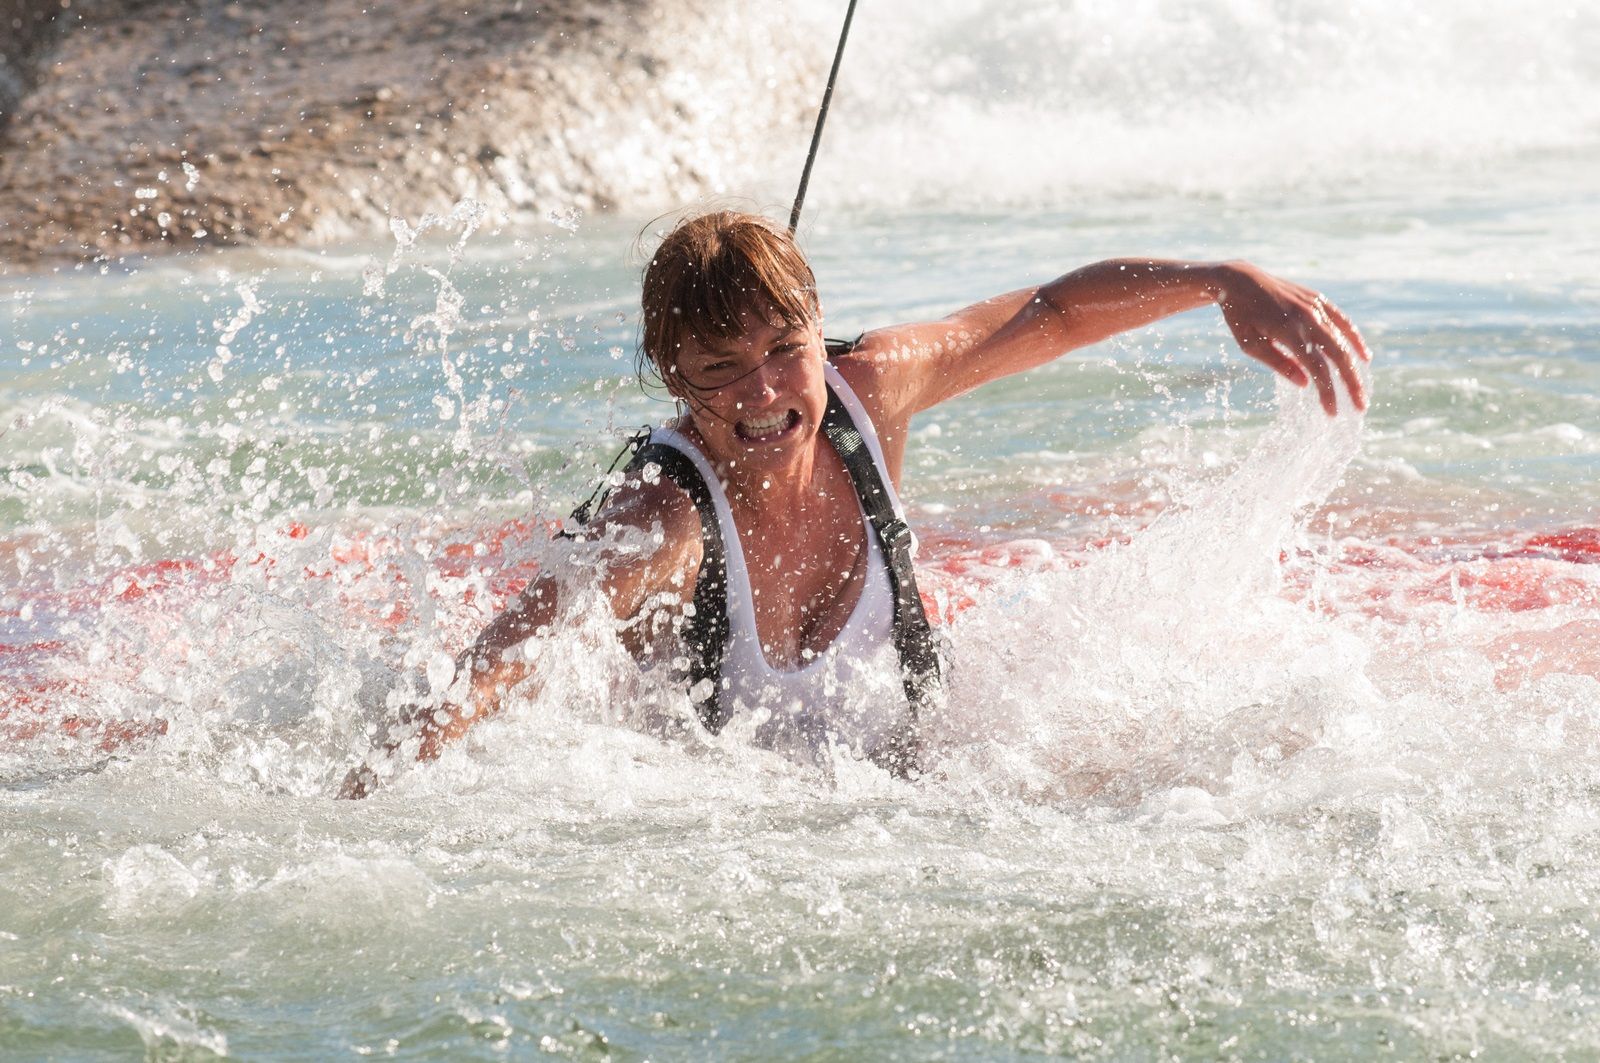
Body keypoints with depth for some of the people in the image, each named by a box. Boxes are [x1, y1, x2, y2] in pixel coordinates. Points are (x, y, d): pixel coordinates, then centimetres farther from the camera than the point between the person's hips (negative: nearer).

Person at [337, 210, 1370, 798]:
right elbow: (530, 633, -48)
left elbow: (1059, 310, -4)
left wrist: (1228, 281, -17)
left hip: (896, 779, 2)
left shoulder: (867, 392, -16)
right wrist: (412, 750, -67)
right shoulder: (666, 518, -32)